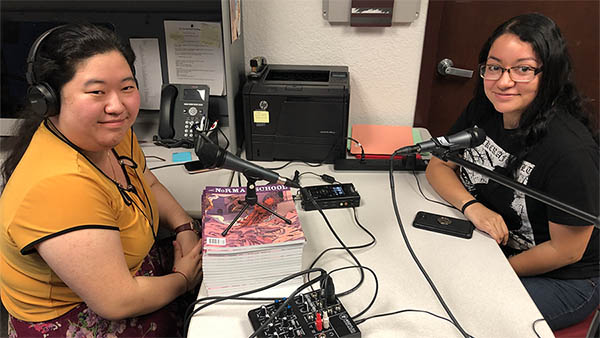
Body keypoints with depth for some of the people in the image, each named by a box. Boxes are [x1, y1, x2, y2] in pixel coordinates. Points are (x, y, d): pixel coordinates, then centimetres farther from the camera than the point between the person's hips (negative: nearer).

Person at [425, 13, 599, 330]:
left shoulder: (570, 150, -29)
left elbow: (567, 250, -21)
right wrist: (472, 206, -20)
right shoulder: (483, 110, -9)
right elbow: (438, 165, -1)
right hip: (488, 243, 6)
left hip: (562, 279, -5)